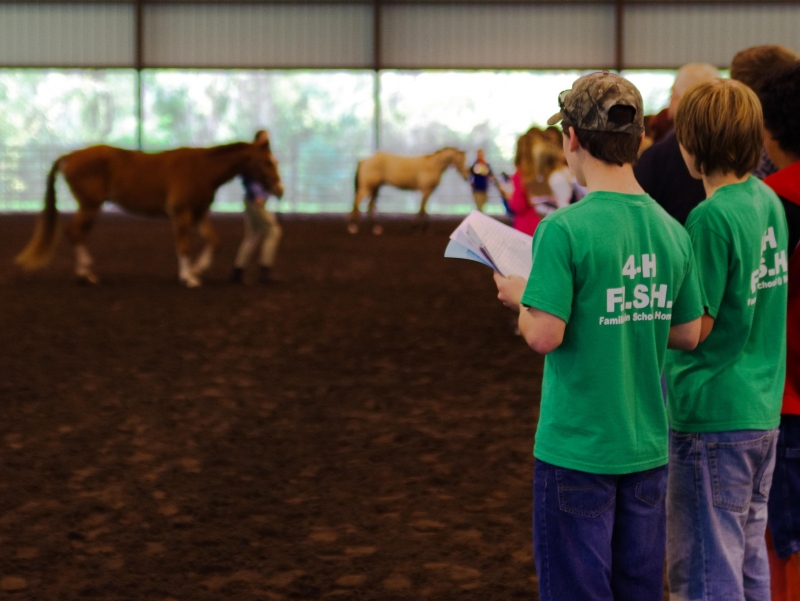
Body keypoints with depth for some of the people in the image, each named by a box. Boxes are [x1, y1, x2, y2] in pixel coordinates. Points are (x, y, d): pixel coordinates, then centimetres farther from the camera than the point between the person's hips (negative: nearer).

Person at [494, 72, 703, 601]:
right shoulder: (671, 231, 1)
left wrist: (519, 297, -1)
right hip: (648, 446, 6)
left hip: (578, 448, -6)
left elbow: (545, 336, -20)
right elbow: (688, 334, 8)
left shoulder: (564, 230, -17)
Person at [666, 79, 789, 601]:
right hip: (763, 411, 8)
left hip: (714, 416, -8)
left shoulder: (712, 216, -19)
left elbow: (695, 327, -17)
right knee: (749, 558, 18)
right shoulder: (768, 201, 6)